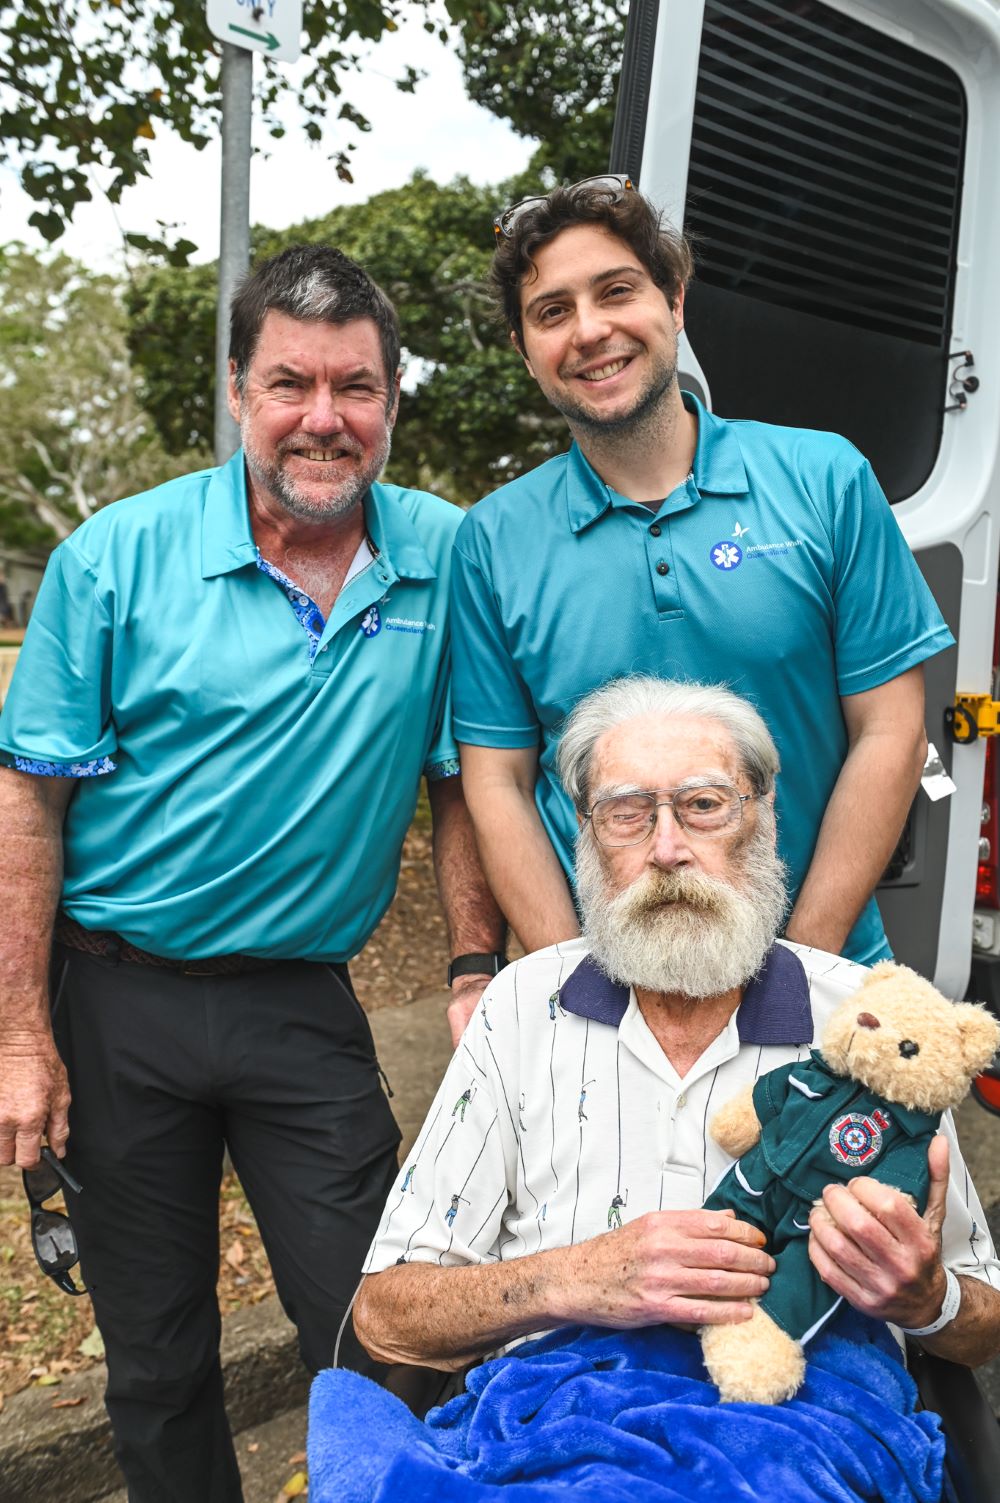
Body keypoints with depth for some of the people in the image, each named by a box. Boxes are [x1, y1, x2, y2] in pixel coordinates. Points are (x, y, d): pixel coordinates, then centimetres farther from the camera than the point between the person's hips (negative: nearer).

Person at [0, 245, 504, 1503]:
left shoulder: (448, 558, -4)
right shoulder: (117, 556, -9)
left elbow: (459, 776, 4)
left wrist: (477, 969, 0)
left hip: (303, 1005, 1)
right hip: (117, 999, 0)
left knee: (373, 1342, 9)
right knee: (153, 1355, 18)